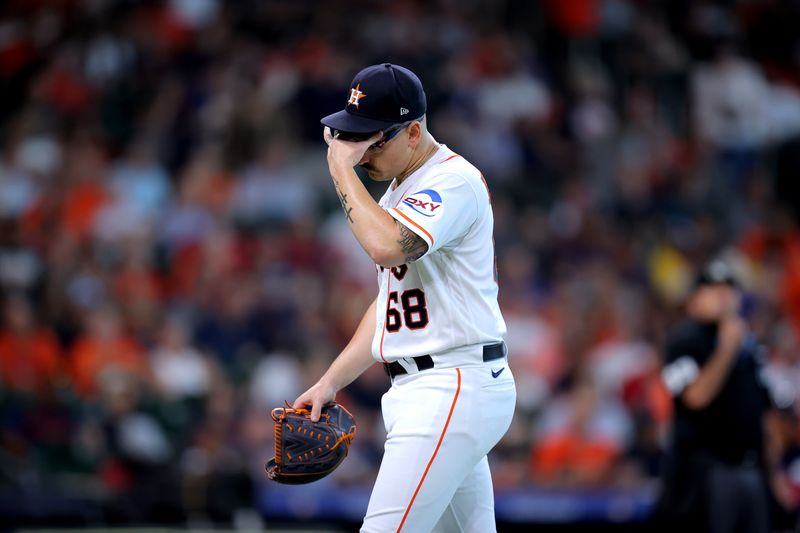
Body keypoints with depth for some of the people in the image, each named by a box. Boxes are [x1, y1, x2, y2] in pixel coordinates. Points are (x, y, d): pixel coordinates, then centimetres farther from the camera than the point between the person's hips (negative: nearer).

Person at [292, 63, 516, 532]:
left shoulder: (455, 180, -12)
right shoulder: (399, 191, 20)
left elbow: (386, 247, -30)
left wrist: (342, 169, -18)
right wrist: (330, 383, 18)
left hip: (455, 385, -10)